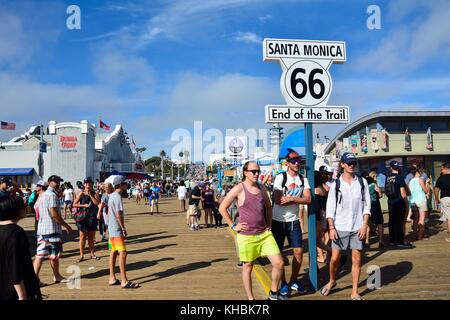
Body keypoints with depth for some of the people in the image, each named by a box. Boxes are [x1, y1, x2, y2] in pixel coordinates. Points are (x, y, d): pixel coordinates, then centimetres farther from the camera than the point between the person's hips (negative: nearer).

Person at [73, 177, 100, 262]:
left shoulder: (95, 194, 5)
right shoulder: (81, 194, 0)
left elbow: (97, 203, -11)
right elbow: (74, 204, -1)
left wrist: (90, 195, -11)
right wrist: (84, 205, -13)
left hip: (92, 217, 2)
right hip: (83, 217, -2)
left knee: (91, 237, 11)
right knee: (83, 236, 1)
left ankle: (92, 254, 22)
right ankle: (81, 255, 9)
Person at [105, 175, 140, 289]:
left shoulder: (111, 196, 12)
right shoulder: (117, 196, -17)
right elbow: (118, 214, -21)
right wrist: (123, 228, -15)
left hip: (111, 228, 10)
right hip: (117, 229, -10)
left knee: (113, 252, 13)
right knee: (122, 252, -10)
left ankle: (112, 278, 20)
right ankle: (124, 281, -9)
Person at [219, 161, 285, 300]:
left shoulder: (261, 188, 6)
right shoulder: (239, 189, -11)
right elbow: (222, 208, -8)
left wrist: (269, 224, 12)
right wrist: (233, 225, -9)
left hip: (265, 234, 5)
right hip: (247, 236, -5)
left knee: (279, 263, 2)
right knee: (248, 267, 9)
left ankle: (274, 293, 25)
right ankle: (250, 298, 27)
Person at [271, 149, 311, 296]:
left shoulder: (303, 180, 2)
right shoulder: (280, 177, -11)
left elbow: (308, 199, -9)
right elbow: (277, 200, -20)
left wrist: (291, 198, -21)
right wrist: (298, 199, -13)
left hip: (294, 221, 4)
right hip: (278, 220, -3)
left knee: (299, 252, 4)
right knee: (279, 253, 6)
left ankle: (294, 280, 24)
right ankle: (283, 283, 23)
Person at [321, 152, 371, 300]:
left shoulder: (362, 182, 3)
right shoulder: (336, 184, -1)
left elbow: (367, 205, 4)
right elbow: (330, 208, 0)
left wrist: (364, 225, -4)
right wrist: (331, 228, -7)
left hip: (357, 228, 1)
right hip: (340, 227, -1)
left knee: (356, 259, 3)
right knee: (334, 258, 5)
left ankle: (355, 292, 15)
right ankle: (332, 281, 32)